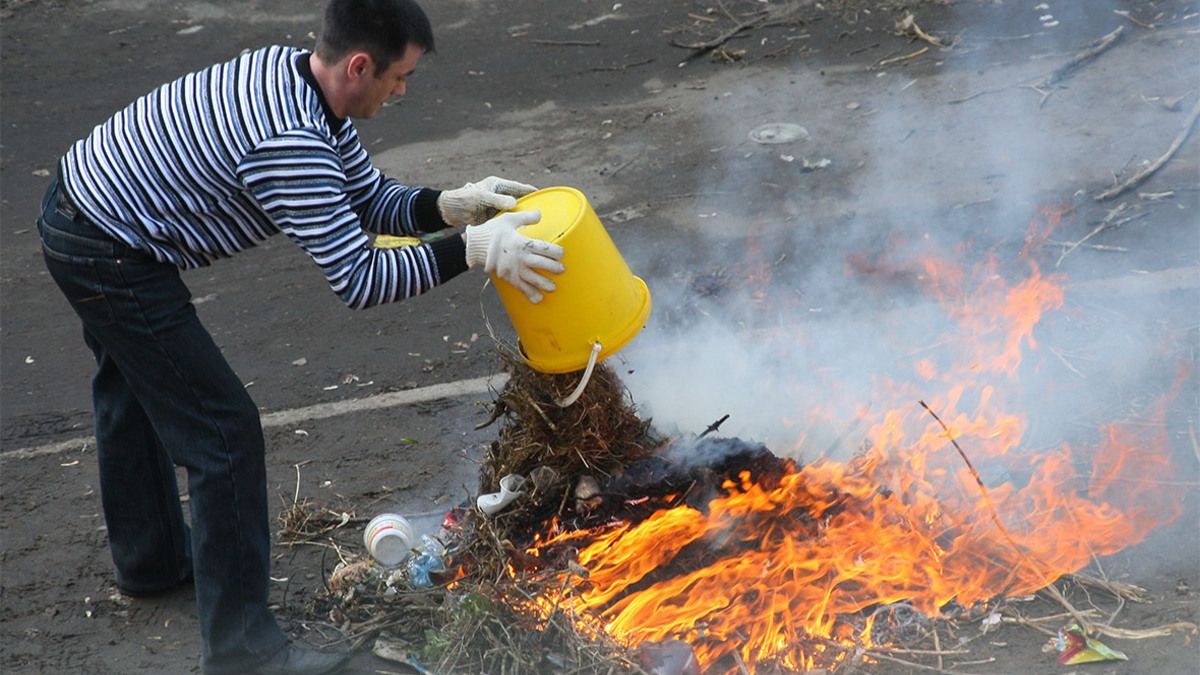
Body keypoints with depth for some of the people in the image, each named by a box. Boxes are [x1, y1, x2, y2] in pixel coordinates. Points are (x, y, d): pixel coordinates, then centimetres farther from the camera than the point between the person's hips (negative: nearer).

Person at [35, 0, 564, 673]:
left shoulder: (297, 76, 0)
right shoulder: (292, 144, -31)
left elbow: (368, 195, 7)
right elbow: (358, 279, -28)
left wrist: (449, 205, -9)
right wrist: (470, 250, -25)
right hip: (111, 259, -11)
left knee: (133, 386, 29)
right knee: (223, 431, -7)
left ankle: (151, 555, 52)